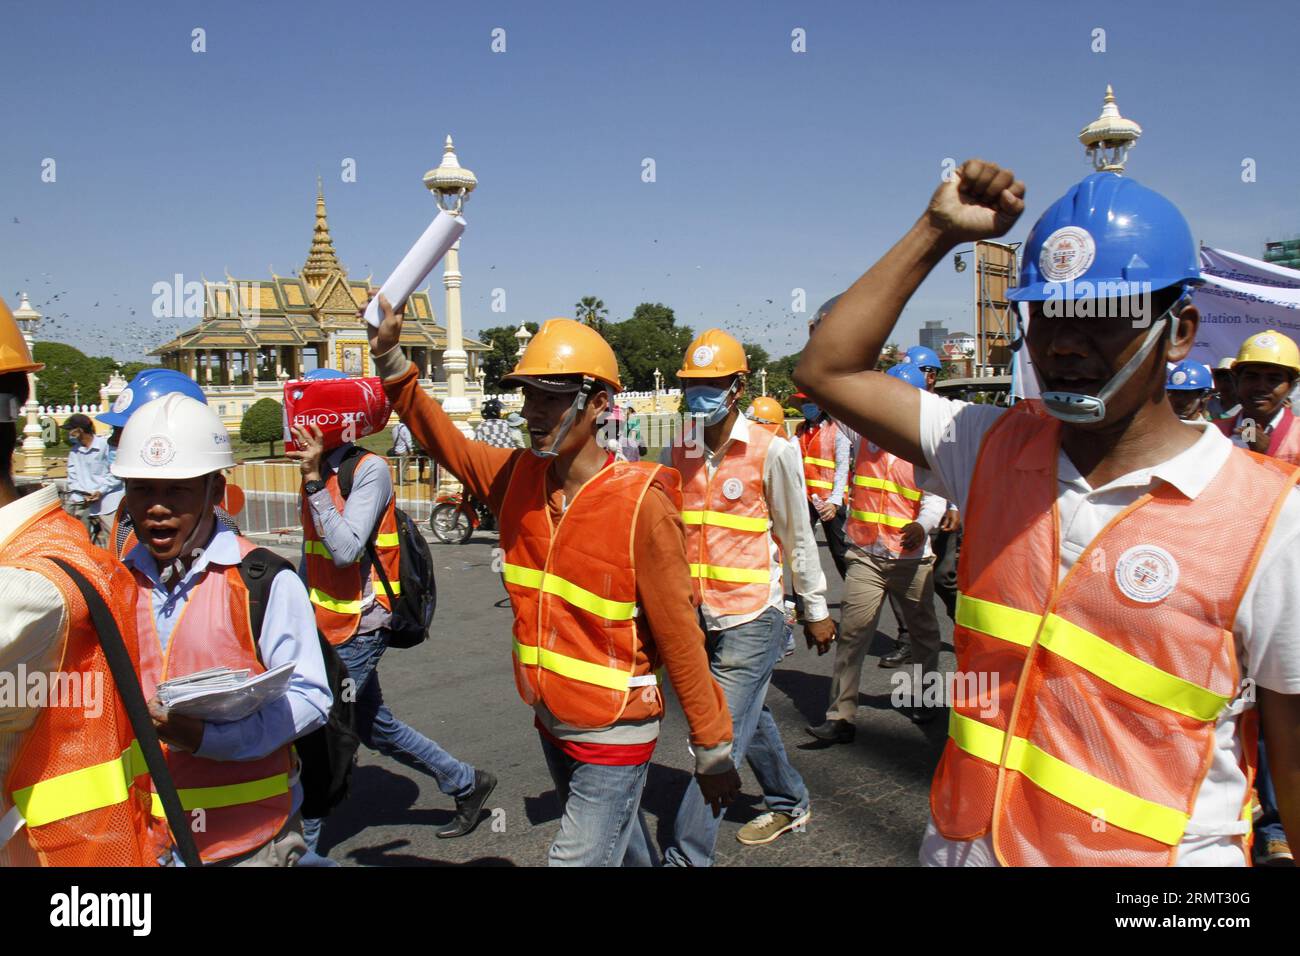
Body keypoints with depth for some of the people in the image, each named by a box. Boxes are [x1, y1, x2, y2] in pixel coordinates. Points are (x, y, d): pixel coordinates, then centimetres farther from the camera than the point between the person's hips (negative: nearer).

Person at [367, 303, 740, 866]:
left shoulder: (641, 503, -22)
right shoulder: (519, 476, -4)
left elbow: (679, 635, -18)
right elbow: (442, 439, 9)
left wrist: (712, 749, -11)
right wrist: (388, 356, -1)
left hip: (614, 737, -6)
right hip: (551, 726, 6)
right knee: (622, 851, 25)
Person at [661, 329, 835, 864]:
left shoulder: (772, 452, -9)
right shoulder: (676, 455, 5)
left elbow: (798, 538, -1)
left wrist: (815, 610, 4)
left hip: (751, 618, -6)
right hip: (698, 617, 6)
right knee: (748, 719, 23)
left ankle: (685, 859, 1)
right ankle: (790, 805, 45)